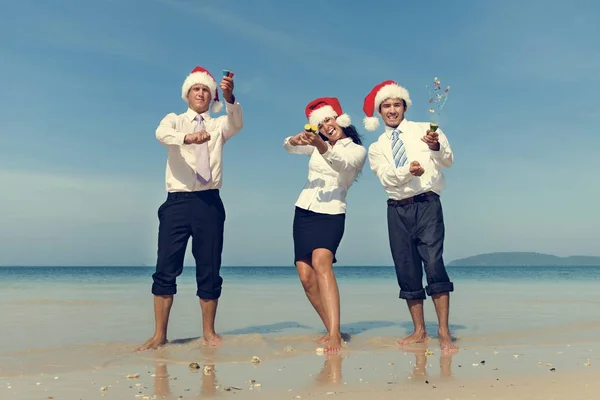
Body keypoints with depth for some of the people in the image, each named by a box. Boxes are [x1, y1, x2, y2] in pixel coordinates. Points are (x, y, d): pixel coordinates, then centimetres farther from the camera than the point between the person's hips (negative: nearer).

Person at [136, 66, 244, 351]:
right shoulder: (174, 120, 10)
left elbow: (237, 124, -11)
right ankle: (159, 335, 5)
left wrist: (229, 97, -32)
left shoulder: (218, 125, 13)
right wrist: (188, 138, -36)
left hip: (209, 201, 1)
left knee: (209, 269, 2)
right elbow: (161, 134, -14)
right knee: (166, 268, -2)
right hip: (177, 201, -1)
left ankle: (208, 332, 12)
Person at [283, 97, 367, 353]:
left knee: (321, 264, -29)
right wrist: (296, 139, -21)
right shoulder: (319, 144, 14)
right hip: (303, 212, 6)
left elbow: (342, 164, -23)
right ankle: (331, 330, 10)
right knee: (306, 276, -1)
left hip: (331, 214, -6)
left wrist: (321, 147, -41)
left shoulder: (357, 150, -1)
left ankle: (335, 334, -36)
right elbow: (288, 147, 2)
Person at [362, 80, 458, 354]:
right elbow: (386, 177, -5)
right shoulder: (377, 148, 13)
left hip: (427, 204, -3)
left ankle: (444, 332, -9)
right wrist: (409, 170, -25)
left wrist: (436, 146, -28)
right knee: (406, 270, 5)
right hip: (398, 209, 3)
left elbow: (448, 161, -6)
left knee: (434, 264, -15)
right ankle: (419, 330, 17)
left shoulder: (425, 131, 7)